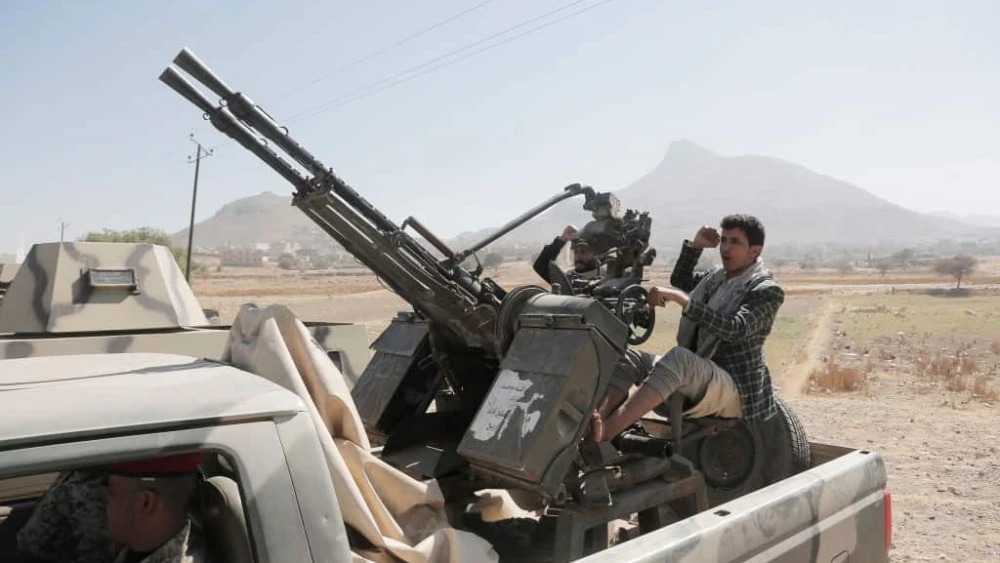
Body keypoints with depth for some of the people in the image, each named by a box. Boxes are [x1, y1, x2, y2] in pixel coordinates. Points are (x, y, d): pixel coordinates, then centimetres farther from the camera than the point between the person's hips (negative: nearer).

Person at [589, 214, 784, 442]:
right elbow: (679, 280, 32)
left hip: (735, 389, -8)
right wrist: (695, 245, 16)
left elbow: (735, 329, -24)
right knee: (630, 357, -14)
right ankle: (596, 419, -42)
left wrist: (682, 299, -34)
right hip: (693, 377, 8)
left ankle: (605, 432, -53)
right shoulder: (717, 277, 16)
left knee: (679, 357, -38)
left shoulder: (767, 290, -6)